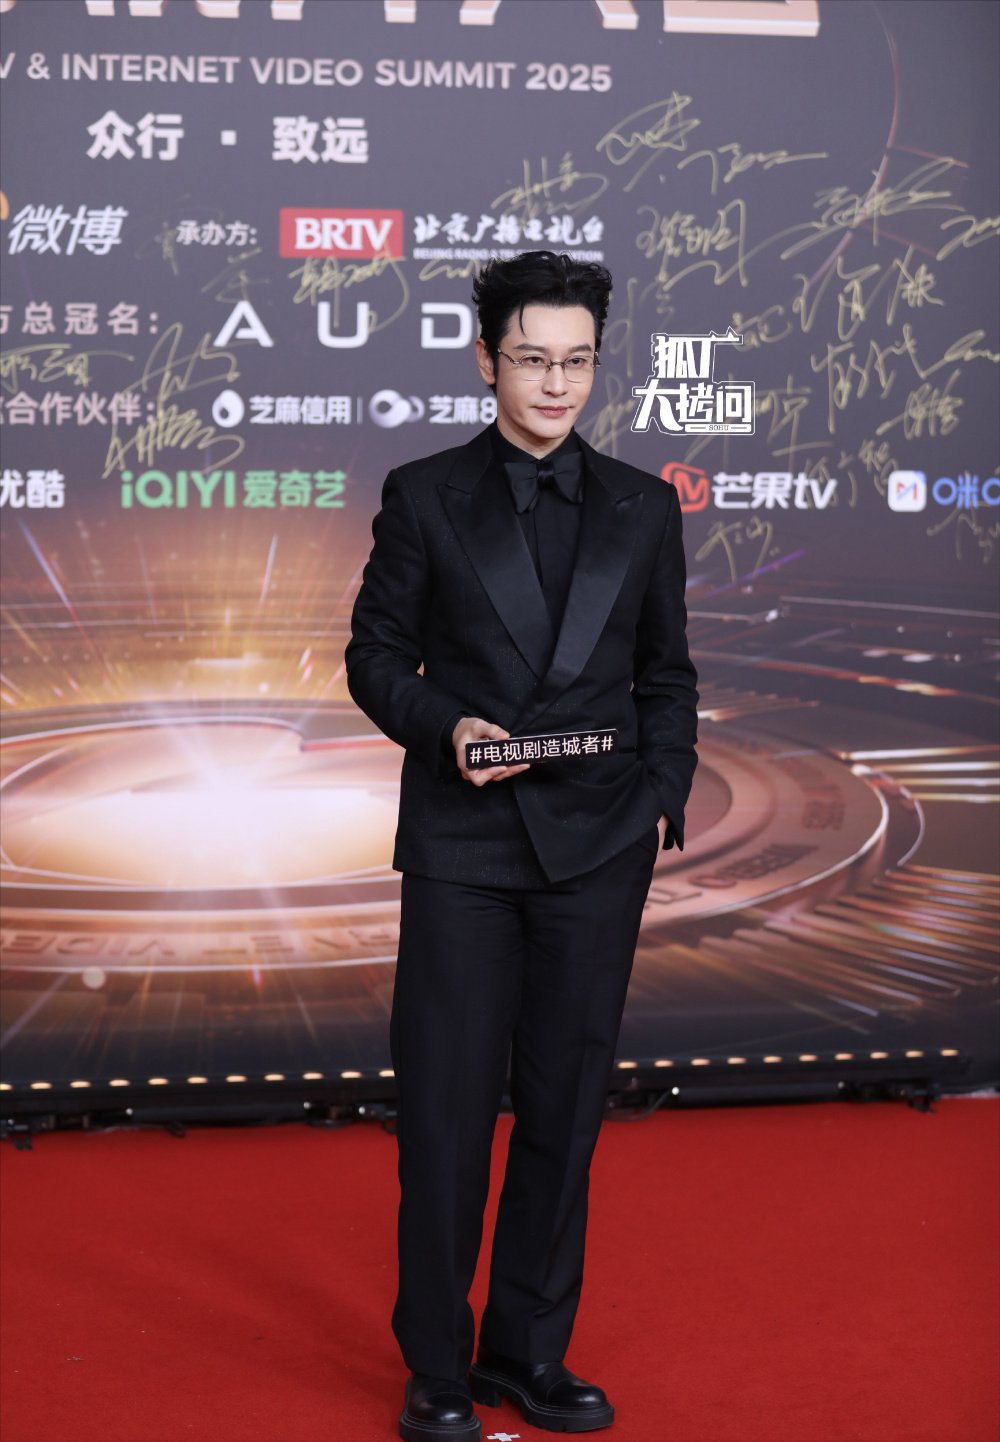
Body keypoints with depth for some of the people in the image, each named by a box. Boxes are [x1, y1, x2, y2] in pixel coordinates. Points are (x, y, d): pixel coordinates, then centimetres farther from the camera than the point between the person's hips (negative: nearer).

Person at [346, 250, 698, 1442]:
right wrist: (444, 728, -13)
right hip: (462, 846, -2)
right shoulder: (425, 498, 3)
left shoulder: (642, 508, 9)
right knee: (446, 1108, -1)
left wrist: (662, 801, 3)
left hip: (597, 849, 2)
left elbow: (666, 675, 15)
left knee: (565, 1107, 7)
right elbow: (376, 657, 5)